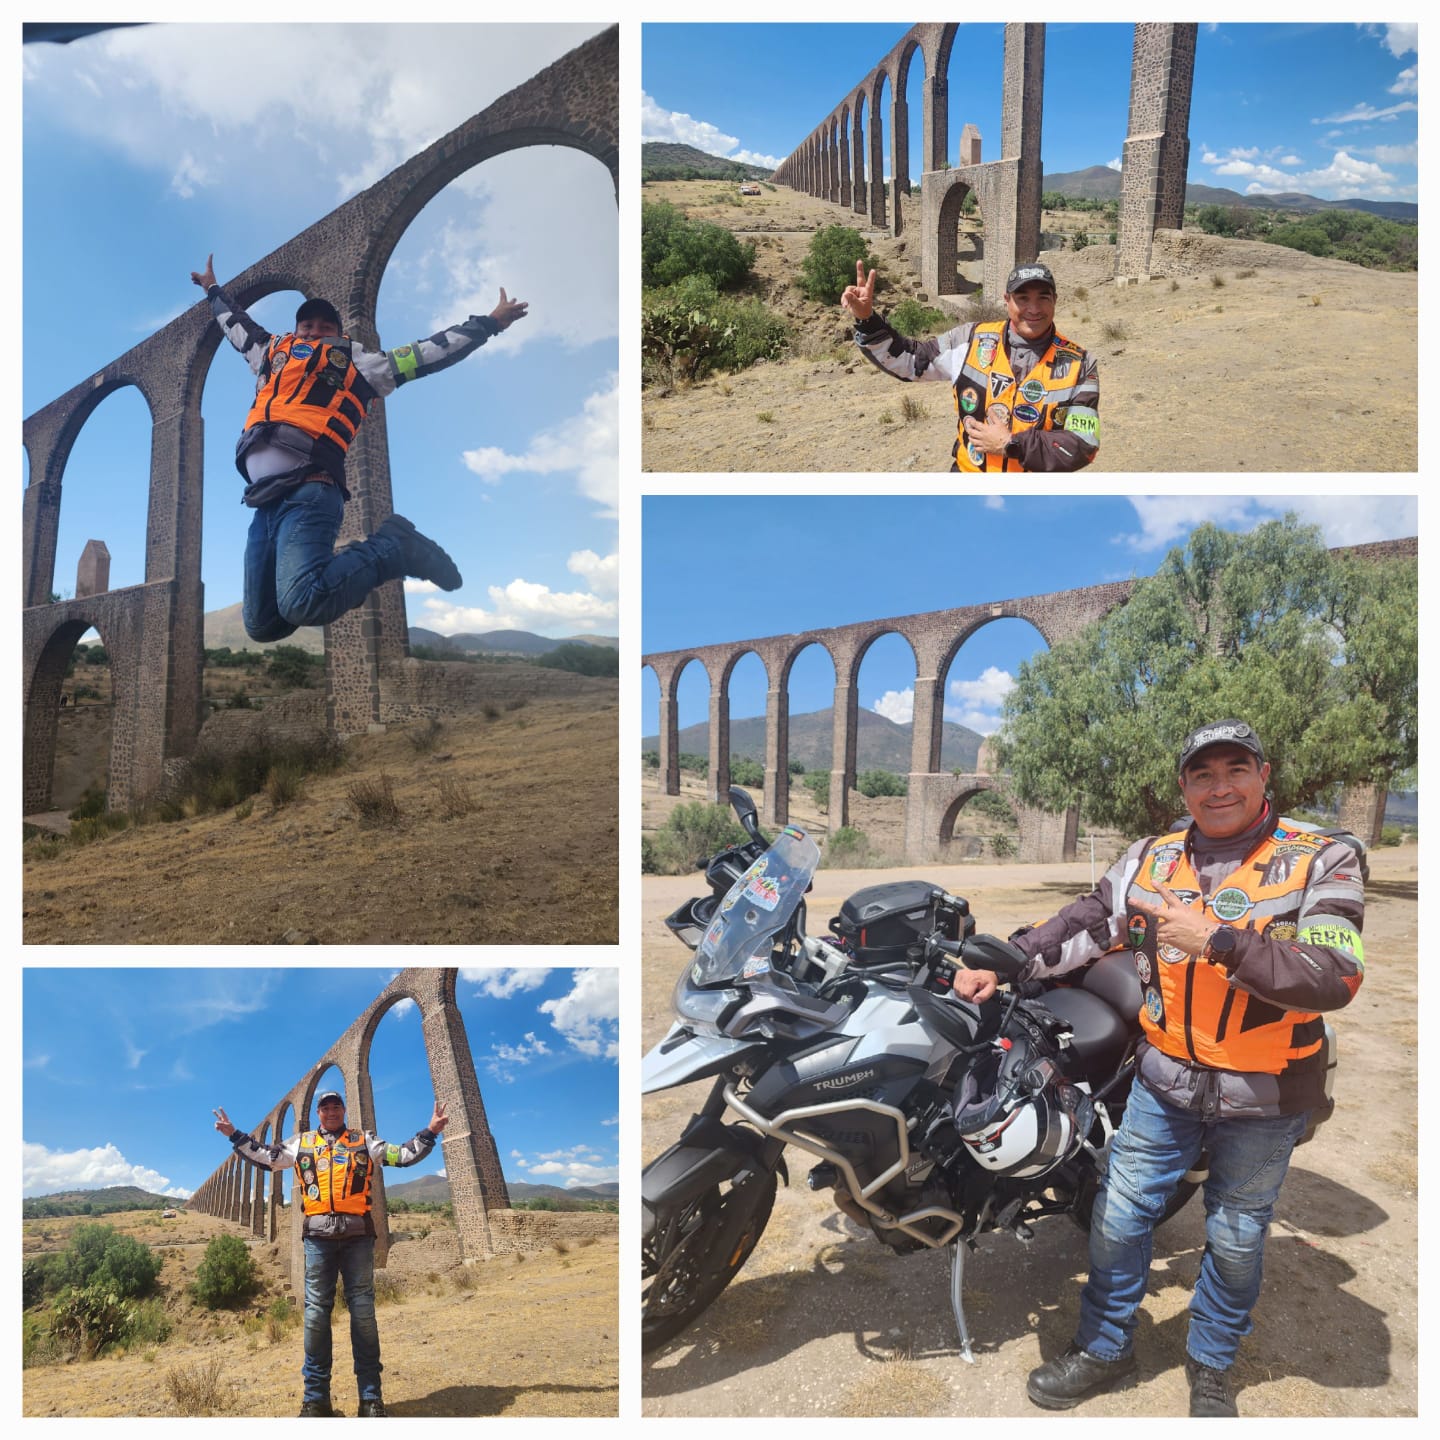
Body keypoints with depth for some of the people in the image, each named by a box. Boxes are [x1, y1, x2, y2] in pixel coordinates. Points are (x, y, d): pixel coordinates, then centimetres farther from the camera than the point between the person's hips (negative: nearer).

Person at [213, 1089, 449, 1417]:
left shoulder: (364, 1141, 12)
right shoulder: (301, 1142, 16)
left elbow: (404, 1155, 9)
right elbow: (264, 1157, 15)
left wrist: (430, 1131, -2)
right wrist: (234, 1134, 8)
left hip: (357, 1235, -1)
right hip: (318, 1237, 1)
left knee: (363, 1311, 1)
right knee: (316, 1312, 2)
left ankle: (370, 1397, 6)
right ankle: (316, 1397, 11)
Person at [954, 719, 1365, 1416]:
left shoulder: (1322, 859, -14)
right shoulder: (1151, 858, -2)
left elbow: (1335, 977, -25)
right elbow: (1083, 925, 2)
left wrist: (1215, 940, -31)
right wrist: (1002, 964, -9)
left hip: (1263, 1096, -2)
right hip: (1164, 1081, 3)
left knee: (1234, 1237, 18)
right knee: (1118, 1216, 12)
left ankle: (1211, 1365, 42)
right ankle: (1104, 1346, 35)